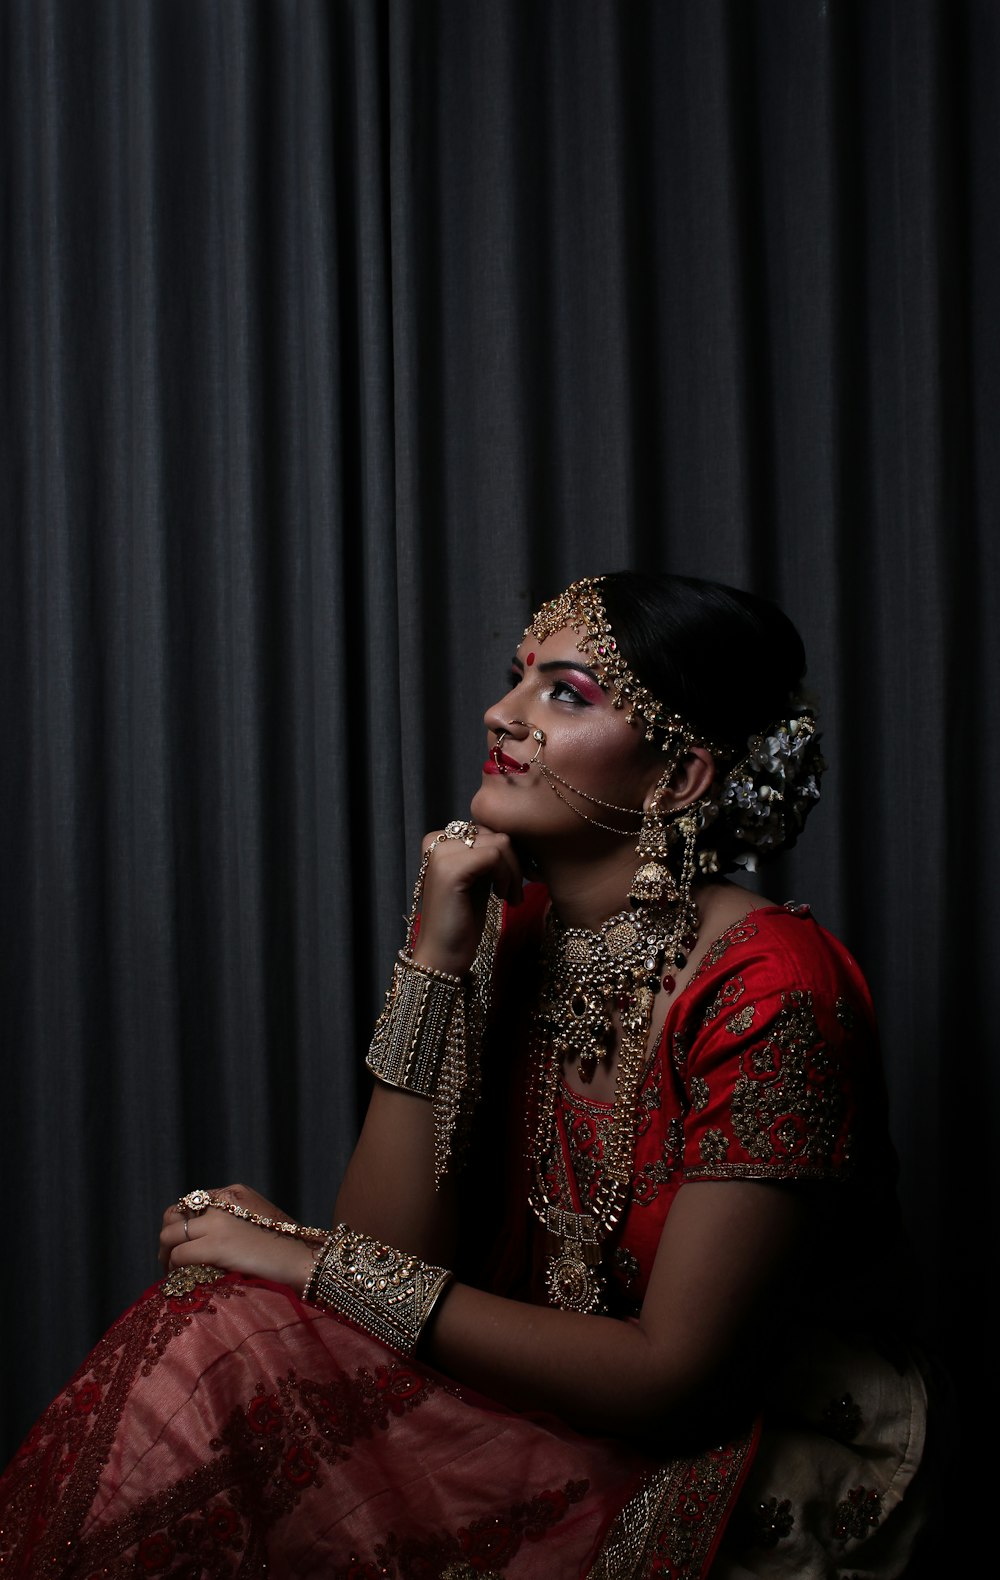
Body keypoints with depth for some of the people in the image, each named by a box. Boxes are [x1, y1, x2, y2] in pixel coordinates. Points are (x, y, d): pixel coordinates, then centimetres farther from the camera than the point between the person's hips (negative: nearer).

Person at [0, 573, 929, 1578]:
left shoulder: (768, 992, -20)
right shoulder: (513, 936, 0)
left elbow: (673, 1375, -20)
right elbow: (395, 1247, -7)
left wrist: (318, 1263, -19)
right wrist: (433, 960, -16)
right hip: (545, 1427, 6)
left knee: (228, 1341, -21)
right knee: (223, 1323, -18)